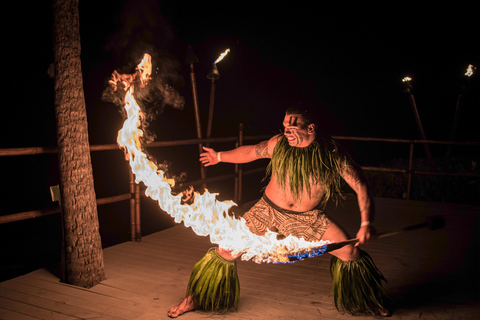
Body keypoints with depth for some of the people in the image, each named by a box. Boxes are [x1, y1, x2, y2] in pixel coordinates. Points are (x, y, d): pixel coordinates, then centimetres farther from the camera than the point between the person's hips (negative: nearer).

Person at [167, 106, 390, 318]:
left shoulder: (332, 155, -16)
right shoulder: (278, 144, -12)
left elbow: (360, 185, -12)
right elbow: (251, 151, 7)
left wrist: (366, 224, -22)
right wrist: (219, 157, 21)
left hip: (307, 218, 0)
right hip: (268, 210, 0)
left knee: (351, 252, -7)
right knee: (227, 250, -6)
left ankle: (367, 302, 24)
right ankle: (195, 298, 19)